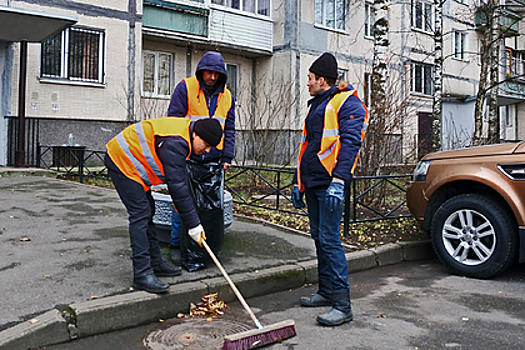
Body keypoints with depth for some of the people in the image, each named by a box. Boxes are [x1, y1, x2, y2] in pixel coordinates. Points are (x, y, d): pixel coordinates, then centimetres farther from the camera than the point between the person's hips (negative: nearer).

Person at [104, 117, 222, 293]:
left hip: (130, 160, 11)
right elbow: (177, 185, -29)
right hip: (122, 160, -11)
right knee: (140, 214, -15)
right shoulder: (175, 143, -29)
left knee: (148, 211, 12)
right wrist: (194, 223, -24)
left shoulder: (185, 129, 3)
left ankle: (155, 263, 21)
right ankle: (142, 274, -13)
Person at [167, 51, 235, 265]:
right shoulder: (185, 88, -1)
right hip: (187, 158, -4)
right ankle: (176, 245, 12)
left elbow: (229, 129, 15)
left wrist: (227, 156, 6)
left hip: (213, 160, 4)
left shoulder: (227, 96, 11)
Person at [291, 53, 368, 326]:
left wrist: (338, 181, -27)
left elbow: (350, 142, -18)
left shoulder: (347, 102, -6)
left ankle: (342, 304, -5)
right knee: (319, 237, 13)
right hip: (312, 183, 9)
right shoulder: (316, 105, 23)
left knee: (329, 239, -11)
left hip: (330, 183, -9)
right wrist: (299, 182, 22)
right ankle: (327, 291, 24)